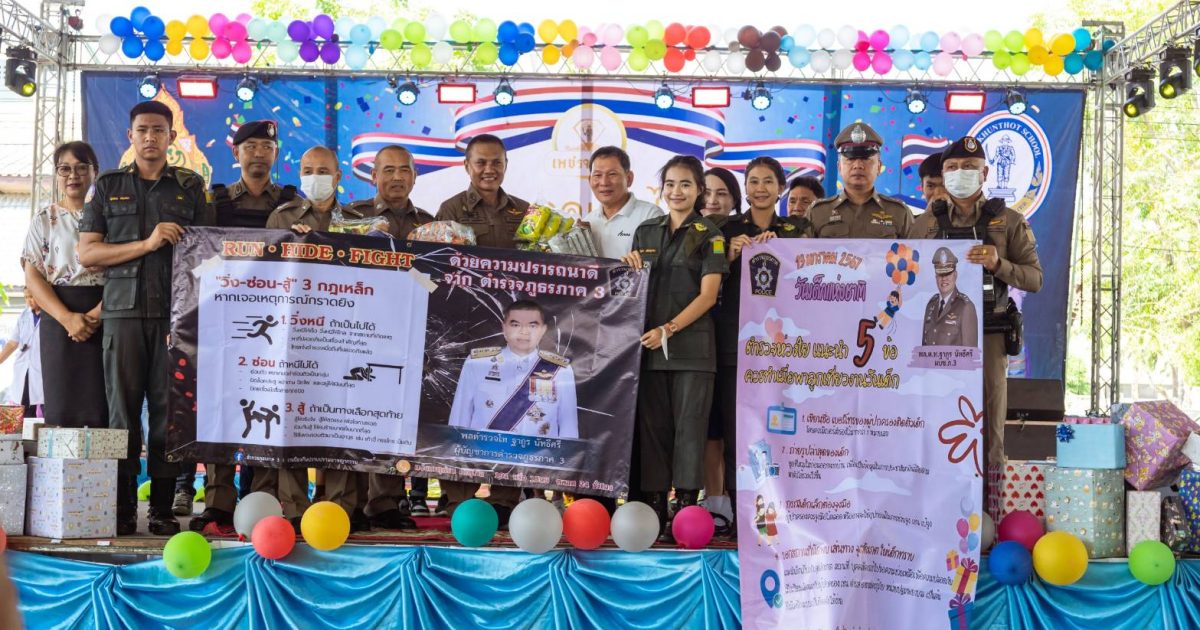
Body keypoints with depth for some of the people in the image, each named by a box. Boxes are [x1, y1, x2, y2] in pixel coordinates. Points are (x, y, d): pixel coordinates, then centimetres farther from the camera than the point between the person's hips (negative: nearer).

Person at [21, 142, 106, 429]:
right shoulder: (44, 220, 11)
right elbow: (33, 277, 2)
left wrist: (97, 314, -15)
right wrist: (67, 317, -14)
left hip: (106, 319, 0)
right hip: (59, 318, 0)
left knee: (102, 408, -7)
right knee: (62, 408, -5)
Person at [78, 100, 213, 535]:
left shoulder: (191, 187, 13)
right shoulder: (108, 186, 13)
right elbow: (87, 253, 5)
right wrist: (146, 244, -8)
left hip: (175, 312, 0)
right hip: (123, 311, 0)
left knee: (169, 411, -2)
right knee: (123, 410, -2)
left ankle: (163, 508, 3)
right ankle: (122, 509, 2)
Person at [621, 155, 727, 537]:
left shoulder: (709, 236, 2)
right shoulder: (645, 233, 15)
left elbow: (707, 295, -6)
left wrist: (669, 330, -15)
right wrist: (630, 267, -2)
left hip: (691, 344, -4)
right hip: (648, 344, 4)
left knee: (689, 426, -5)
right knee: (651, 426, 3)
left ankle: (686, 508, -3)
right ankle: (652, 507, 7)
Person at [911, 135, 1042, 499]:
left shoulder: (1009, 221, 7)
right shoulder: (926, 223, 12)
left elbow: (1034, 278, 2)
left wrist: (998, 264, -14)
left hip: (988, 335, -1)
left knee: (987, 424, -1)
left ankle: (988, 494, 4)